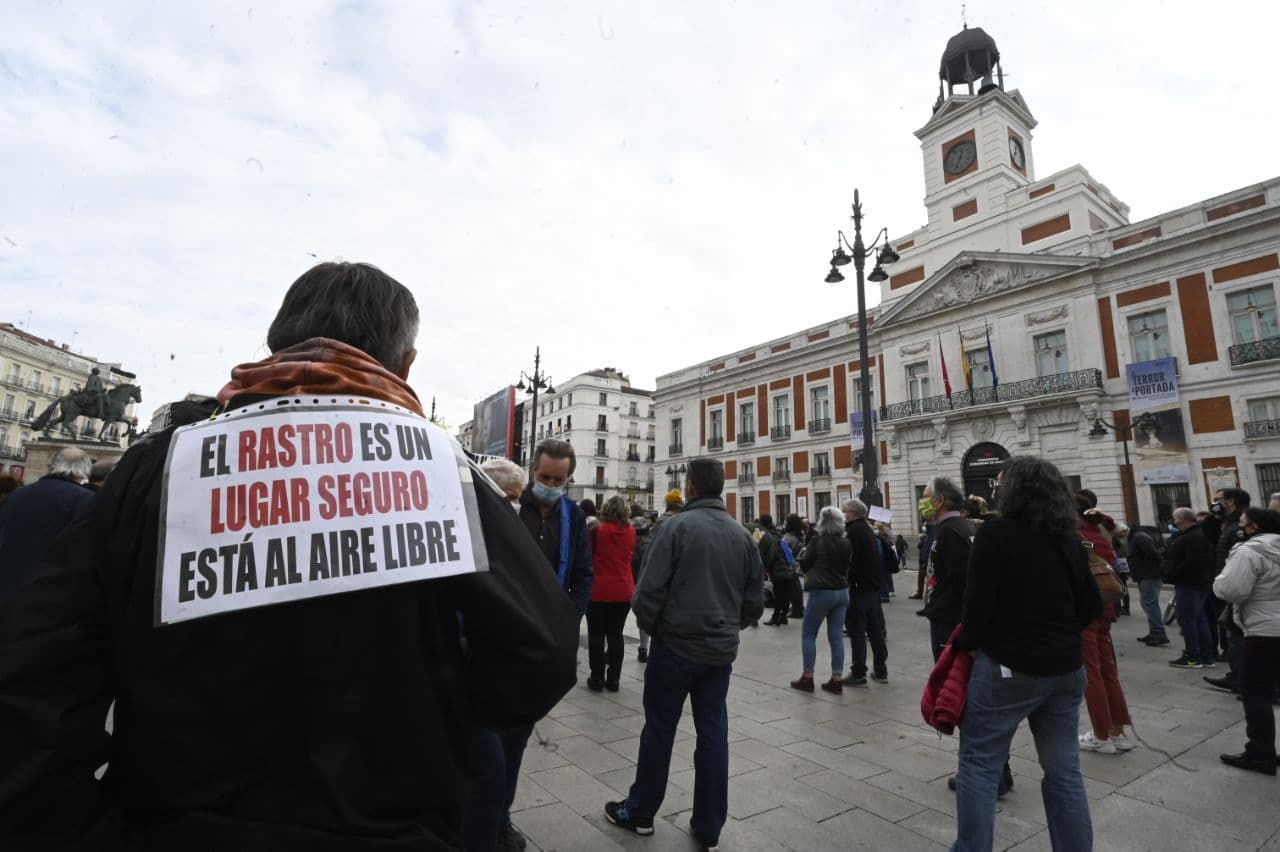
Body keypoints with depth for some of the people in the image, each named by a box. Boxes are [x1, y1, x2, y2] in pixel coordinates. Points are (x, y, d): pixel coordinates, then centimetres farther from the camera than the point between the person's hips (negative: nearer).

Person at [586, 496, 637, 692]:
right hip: (623, 591, 3)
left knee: (596, 635, 9)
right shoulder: (631, 532, -2)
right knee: (616, 635, 12)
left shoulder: (597, 530, -11)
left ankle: (597, 678, 13)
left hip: (599, 590, -3)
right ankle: (613, 679, 17)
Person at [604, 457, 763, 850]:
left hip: (675, 646, -4)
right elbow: (755, 601, 7)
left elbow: (649, 590, -17)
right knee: (713, 734, 13)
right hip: (722, 651, 4)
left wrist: (653, 628, 2)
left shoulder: (676, 526, -13)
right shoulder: (743, 535, 3)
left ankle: (640, 812, 29)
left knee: (659, 730, 12)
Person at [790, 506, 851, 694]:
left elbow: (803, 566, -5)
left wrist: (803, 553, 13)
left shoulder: (817, 541, -13)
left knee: (808, 634, 6)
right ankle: (836, 680, 11)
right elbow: (847, 567, 14)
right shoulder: (847, 543, 3)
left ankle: (808, 678, 8)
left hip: (821, 592, -5)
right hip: (842, 592, 6)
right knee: (836, 636, 9)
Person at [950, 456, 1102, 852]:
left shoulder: (995, 533, -14)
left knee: (979, 763, 6)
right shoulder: (1068, 539, 6)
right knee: (1063, 770, 17)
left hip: (1007, 666, -6)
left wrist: (967, 642, -2)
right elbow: (1092, 607, 13)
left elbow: (978, 602, -18)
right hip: (1065, 668, 6)